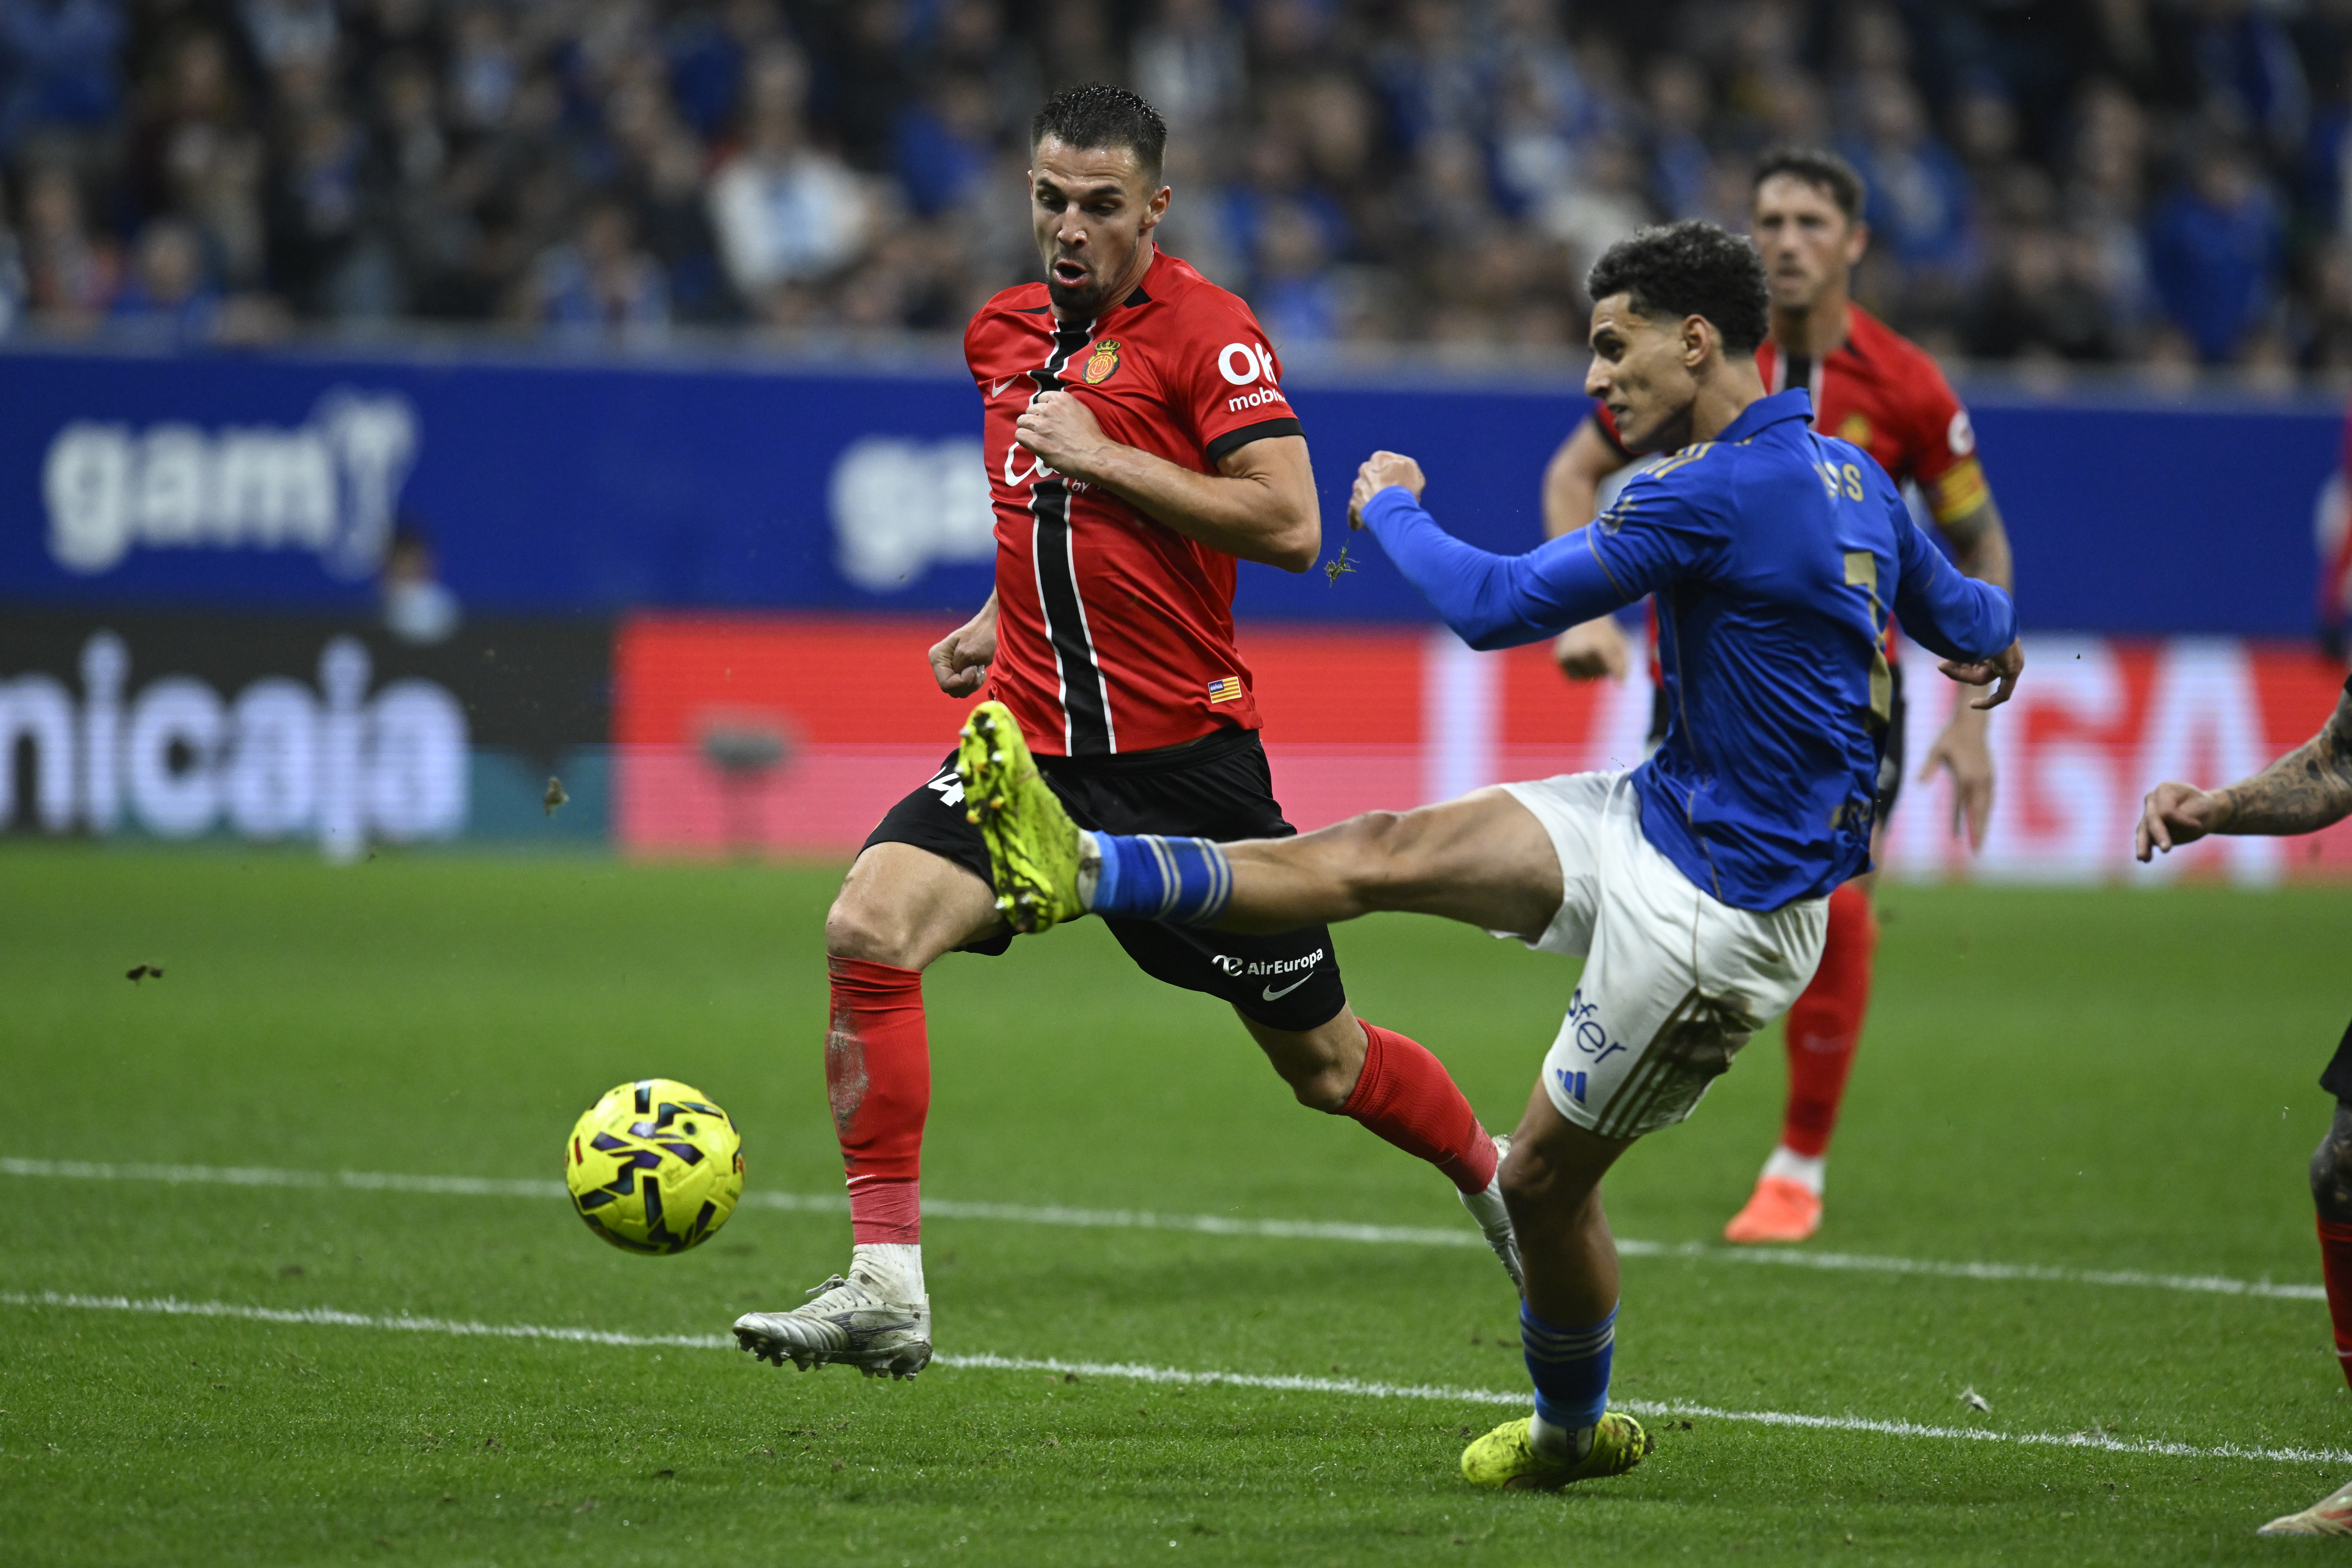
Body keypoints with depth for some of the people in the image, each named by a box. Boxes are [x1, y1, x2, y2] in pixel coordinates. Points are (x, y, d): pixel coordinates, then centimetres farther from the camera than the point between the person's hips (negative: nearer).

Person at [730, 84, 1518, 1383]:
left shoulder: (1205, 329, -10)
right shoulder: (1004, 333, 11)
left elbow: (1290, 526, -19)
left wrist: (1104, 456, -19)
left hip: (1182, 753, -5)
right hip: (1033, 736, 5)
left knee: (1320, 1061, 7)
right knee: (868, 928, -22)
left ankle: (1497, 1181, 39)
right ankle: (885, 1289, -22)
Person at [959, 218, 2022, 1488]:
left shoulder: (1721, 491, -24)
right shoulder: (1853, 477, 5)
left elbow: (1498, 607, -20)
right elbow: (1967, 621, 21)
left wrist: (1389, 506, -1)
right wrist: (1989, 642, 48)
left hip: (1722, 908, -9)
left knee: (1545, 1177, 5)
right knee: (1386, 854, -3)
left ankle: (1572, 1430, 26)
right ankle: (1080, 873, -6)